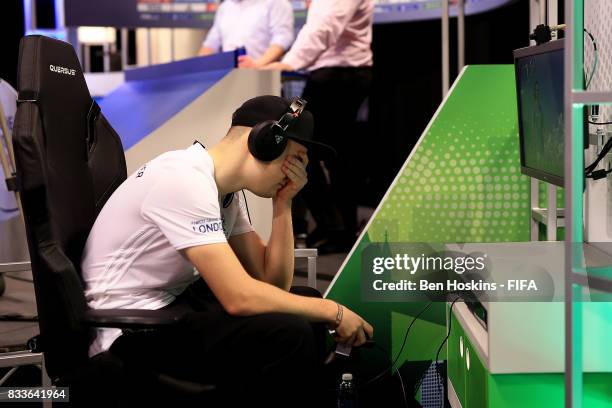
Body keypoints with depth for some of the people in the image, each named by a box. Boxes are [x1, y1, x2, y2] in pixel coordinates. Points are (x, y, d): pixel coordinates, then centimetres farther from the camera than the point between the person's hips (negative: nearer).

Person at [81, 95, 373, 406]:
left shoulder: (227, 189, 6)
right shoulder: (187, 180, -23)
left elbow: (274, 281, 8)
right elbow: (240, 298, -29)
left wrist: (283, 203, -3)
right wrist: (332, 311, -18)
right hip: (130, 329, -10)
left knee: (305, 309, 5)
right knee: (289, 335, -23)